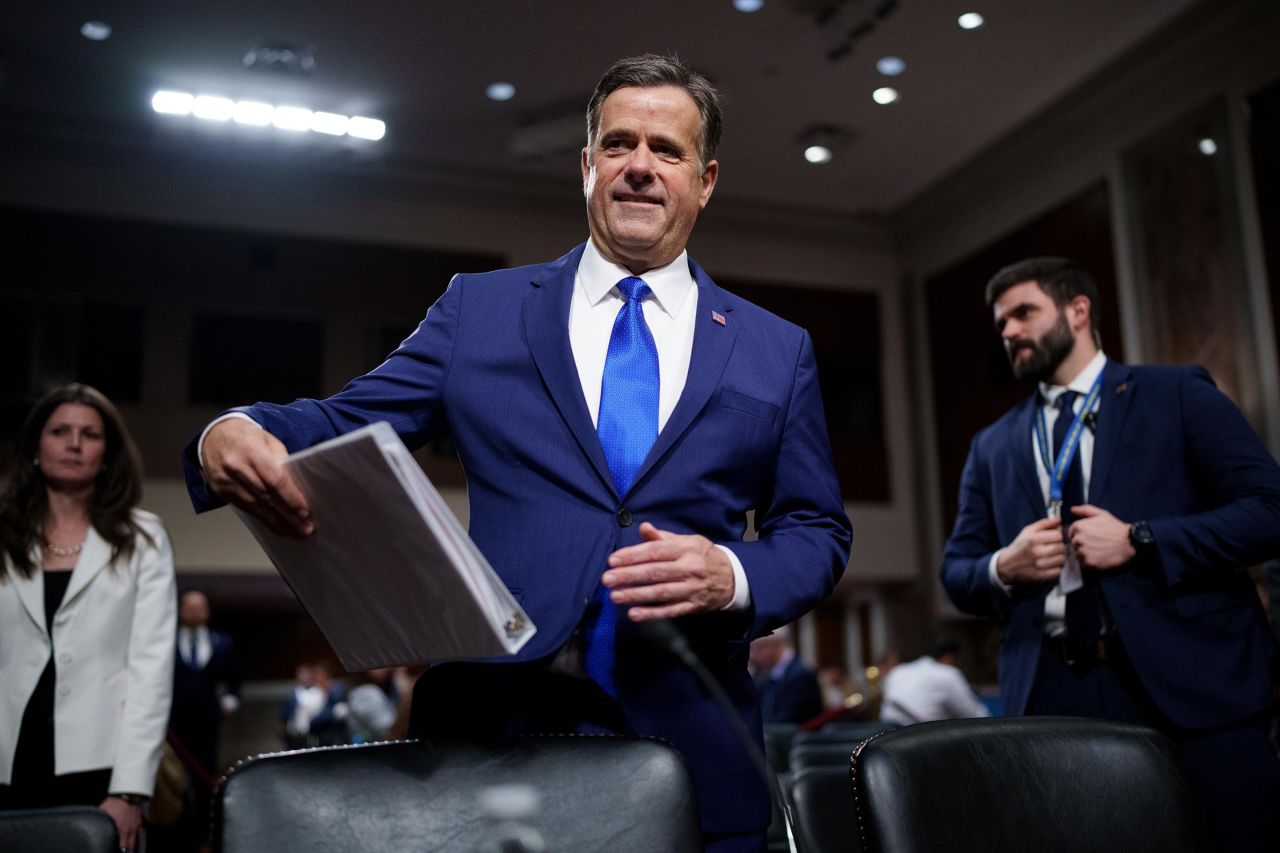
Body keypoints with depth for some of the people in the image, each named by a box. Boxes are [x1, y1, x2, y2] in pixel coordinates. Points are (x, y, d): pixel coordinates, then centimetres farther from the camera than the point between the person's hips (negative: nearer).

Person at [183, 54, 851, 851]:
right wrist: (233, 432, -17)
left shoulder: (778, 349, 9)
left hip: (690, 740, 1)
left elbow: (818, 530, 9)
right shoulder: (481, 308, 8)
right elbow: (349, 422, 4)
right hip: (498, 721, 0)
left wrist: (733, 576, -13)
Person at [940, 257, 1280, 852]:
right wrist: (1003, 567, -6)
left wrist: (1139, 541, -13)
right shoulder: (992, 445, 17)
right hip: (1051, 696, 3)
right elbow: (955, 571, 17)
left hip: (1189, 682, -3)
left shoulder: (1178, 394, 6)